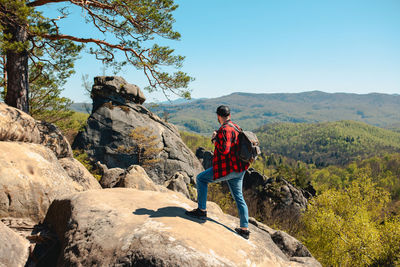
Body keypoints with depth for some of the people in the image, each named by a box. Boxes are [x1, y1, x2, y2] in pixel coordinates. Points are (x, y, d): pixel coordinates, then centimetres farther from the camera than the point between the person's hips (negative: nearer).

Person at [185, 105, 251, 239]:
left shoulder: (225, 129, -17)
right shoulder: (236, 127, 12)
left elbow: (224, 150, -26)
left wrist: (215, 139, -10)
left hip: (227, 168, -9)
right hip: (238, 168, 9)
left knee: (201, 178, 6)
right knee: (238, 197, 15)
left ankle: (201, 211, 8)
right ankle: (244, 229, 20)